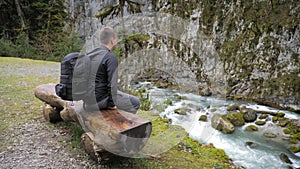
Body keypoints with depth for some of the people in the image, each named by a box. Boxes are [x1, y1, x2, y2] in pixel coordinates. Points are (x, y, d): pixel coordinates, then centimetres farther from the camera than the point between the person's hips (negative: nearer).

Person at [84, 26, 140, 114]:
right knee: (135, 103, 6)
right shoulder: (111, 58, -19)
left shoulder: (90, 54, 7)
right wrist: (112, 104, -12)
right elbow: (112, 83, -24)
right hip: (101, 99, -9)